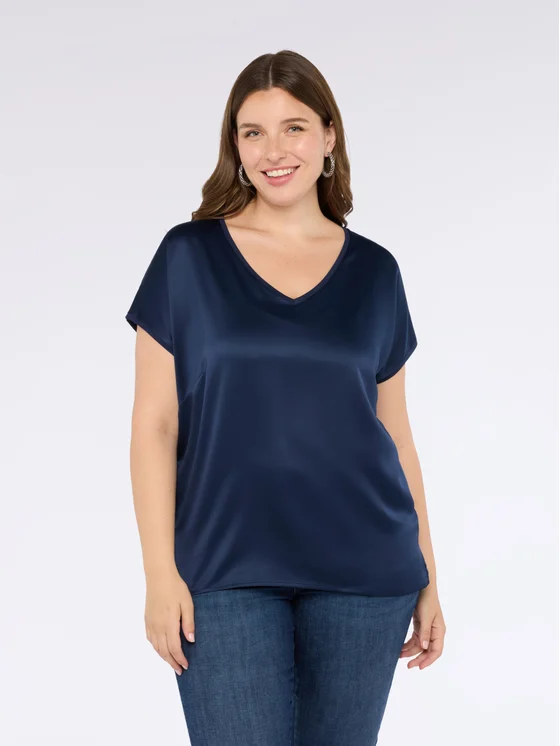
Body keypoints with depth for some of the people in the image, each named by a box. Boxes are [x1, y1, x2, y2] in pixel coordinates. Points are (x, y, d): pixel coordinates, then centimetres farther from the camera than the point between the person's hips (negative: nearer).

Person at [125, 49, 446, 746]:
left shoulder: (374, 271, 6)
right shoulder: (189, 255, 1)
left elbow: (394, 431, 11)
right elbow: (154, 425, -1)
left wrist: (427, 578, 10)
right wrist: (161, 573, -8)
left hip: (364, 573, 2)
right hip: (227, 572, -2)